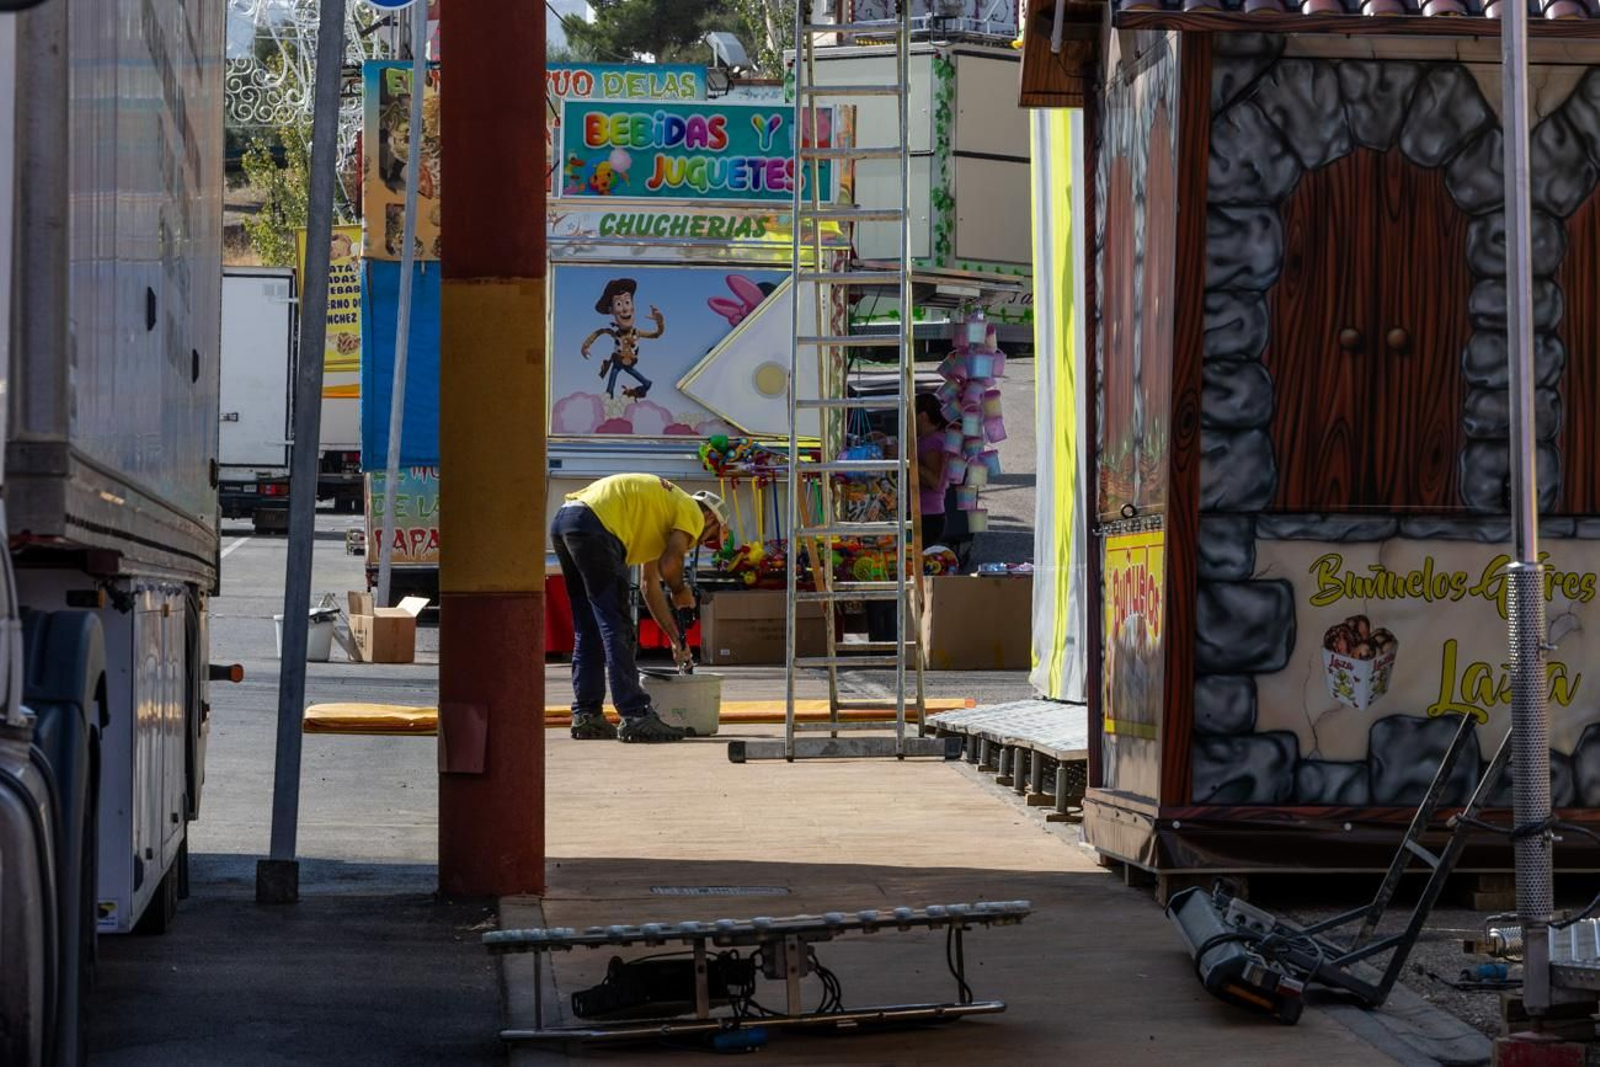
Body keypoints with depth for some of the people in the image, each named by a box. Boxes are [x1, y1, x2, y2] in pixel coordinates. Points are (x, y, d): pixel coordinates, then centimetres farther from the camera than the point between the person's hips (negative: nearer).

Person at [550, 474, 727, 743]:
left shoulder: (661, 518, 34)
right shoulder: (692, 513, 8)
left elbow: (651, 584, 36)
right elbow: (670, 564, -8)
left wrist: (677, 640, 36)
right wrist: (681, 590, 14)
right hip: (592, 525, -10)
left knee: (587, 630, 16)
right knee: (616, 627, -8)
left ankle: (586, 716, 17)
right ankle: (636, 716, -9)